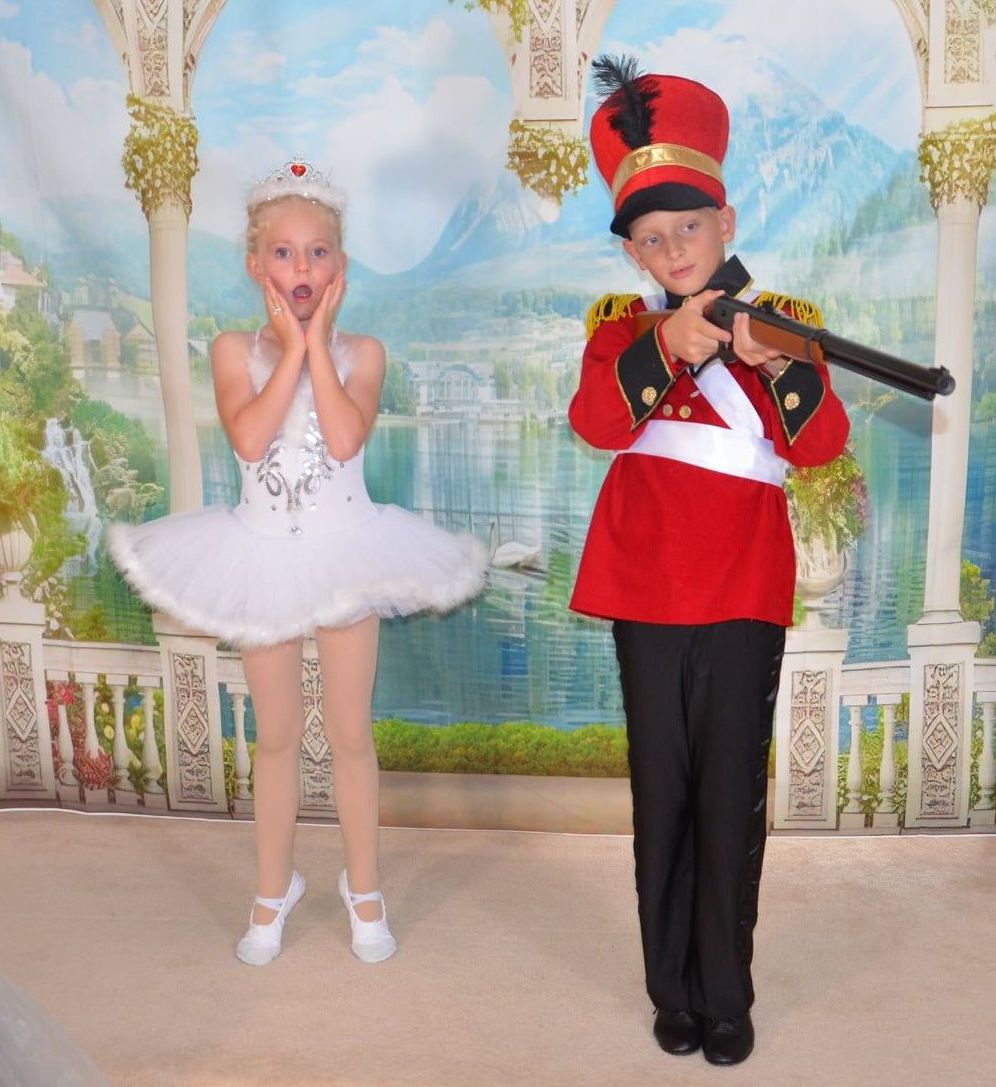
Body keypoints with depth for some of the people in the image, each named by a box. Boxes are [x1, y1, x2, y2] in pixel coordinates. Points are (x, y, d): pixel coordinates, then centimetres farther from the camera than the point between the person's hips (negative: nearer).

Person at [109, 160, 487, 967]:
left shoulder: (361, 352, -2)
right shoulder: (235, 351, -2)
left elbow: (345, 438, -21)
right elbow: (249, 438, -20)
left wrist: (318, 339, -15)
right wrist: (293, 346, -15)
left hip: (345, 553, 0)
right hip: (264, 556, 1)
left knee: (351, 731, 9)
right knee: (278, 734, 13)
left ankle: (363, 887, 29)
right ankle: (274, 889, 32)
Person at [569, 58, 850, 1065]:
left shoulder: (781, 319, 5)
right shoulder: (622, 323, 4)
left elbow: (820, 446, -10)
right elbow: (596, 425, -16)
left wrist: (781, 364, -27)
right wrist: (668, 349, -31)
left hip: (744, 592, 0)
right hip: (645, 590, 1)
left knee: (732, 799, 4)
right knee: (662, 796, 9)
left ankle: (727, 998, 21)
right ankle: (673, 992, 24)